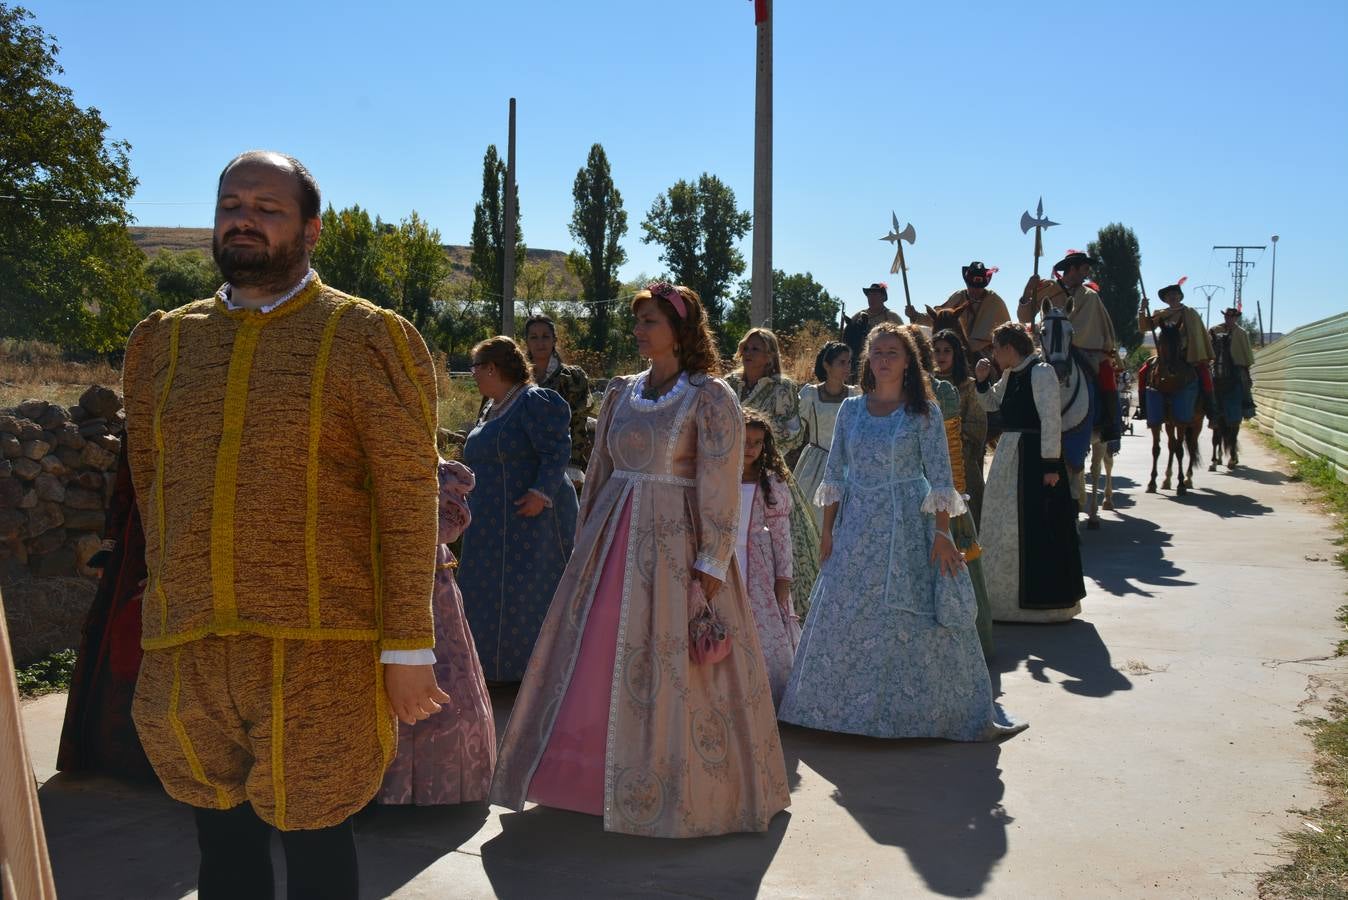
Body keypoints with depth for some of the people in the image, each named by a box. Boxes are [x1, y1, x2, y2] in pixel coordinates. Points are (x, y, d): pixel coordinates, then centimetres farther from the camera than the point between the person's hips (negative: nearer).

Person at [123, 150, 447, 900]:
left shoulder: (367, 342, -3)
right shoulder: (162, 344, 11)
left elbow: (409, 506, -6)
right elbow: (151, 487, 19)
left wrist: (408, 648, -9)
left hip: (318, 660, -4)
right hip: (184, 659, 4)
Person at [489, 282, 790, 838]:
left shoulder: (709, 397, -7)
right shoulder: (621, 392, 10)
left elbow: (720, 488, -11)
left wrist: (710, 565, -16)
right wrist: (587, 540, 13)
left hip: (675, 544, -6)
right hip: (614, 536, 6)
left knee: (672, 667, -1)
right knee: (592, 659, 9)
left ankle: (684, 789, 16)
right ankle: (592, 774, 25)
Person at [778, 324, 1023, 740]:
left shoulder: (923, 412, -2)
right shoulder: (851, 409, 7)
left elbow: (940, 476, -6)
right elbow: (835, 474, 9)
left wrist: (942, 532, -13)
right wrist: (828, 528, 5)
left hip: (909, 527, -3)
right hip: (858, 527, 4)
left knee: (914, 617, -2)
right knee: (846, 617, 7)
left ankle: (923, 706, 10)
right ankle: (848, 703, 22)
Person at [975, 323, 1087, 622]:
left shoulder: (1041, 372, -14)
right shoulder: (1010, 375, 12)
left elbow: (1051, 420, -18)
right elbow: (991, 403, 27)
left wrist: (1051, 465, -20)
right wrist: (983, 381, 8)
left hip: (1036, 458, -9)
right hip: (1010, 455, 9)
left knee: (1035, 527, -3)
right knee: (1004, 526, 14)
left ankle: (1043, 600, 7)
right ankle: (1007, 595, 26)